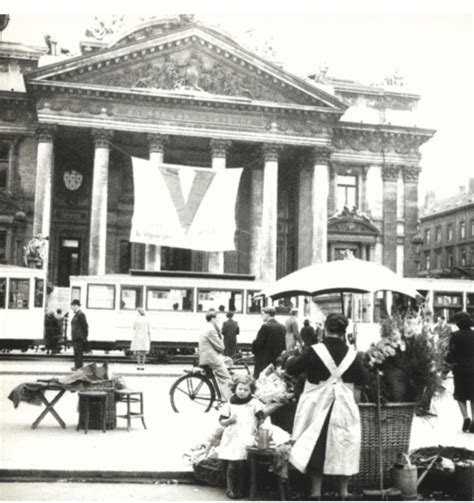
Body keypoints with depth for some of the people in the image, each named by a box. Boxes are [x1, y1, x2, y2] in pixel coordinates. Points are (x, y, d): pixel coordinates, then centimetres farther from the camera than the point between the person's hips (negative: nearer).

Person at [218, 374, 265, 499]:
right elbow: (221, 421, 9)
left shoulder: (254, 403, 4)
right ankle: (231, 488, 13)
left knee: (243, 465, -3)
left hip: (247, 438, -1)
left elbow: (261, 417, 1)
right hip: (232, 438, 1)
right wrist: (229, 420, -9)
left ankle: (242, 489, 13)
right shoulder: (230, 404, 7)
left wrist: (256, 427, -7)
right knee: (232, 465, -2)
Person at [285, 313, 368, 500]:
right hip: (344, 408, 2)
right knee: (343, 450, 12)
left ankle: (316, 492, 12)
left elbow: (290, 369, -4)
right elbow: (363, 379, 6)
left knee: (317, 449, 9)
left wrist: (291, 359, 16)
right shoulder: (351, 354, -5)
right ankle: (343, 492, 19)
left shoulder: (313, 351, -12)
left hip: (319, 407, -1)